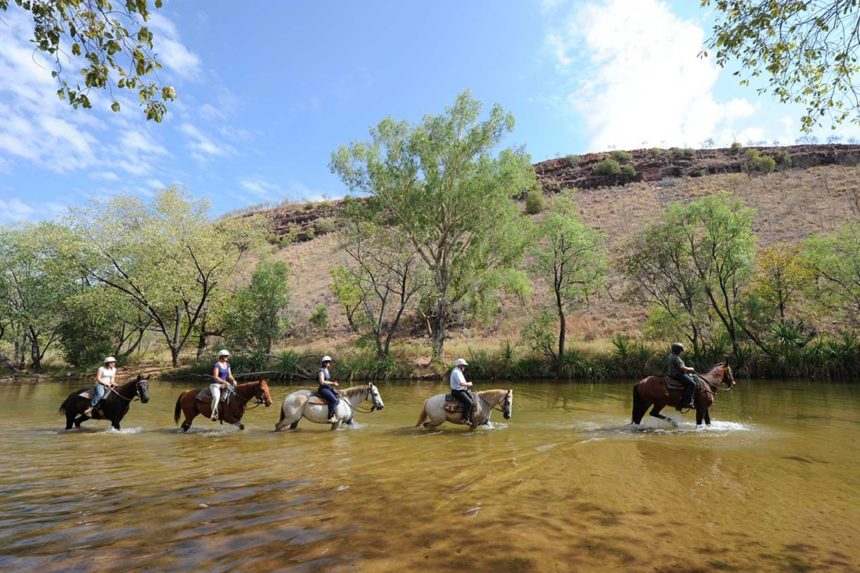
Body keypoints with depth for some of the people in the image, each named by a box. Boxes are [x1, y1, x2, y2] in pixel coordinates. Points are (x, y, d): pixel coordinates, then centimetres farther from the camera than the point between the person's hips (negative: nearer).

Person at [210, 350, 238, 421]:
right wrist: (224, 382, -25)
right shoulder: (217, 365, -11)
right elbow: (215, 377, -18)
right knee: (216, 397, -33)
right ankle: (213, 414, -23)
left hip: (223, 385, 8)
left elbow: (229, 375, 12)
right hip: (215, 384, -8)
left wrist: (233, 380, -8)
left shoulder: (227, 365, 11)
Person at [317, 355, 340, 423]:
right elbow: (322, 382, -18)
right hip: (323, 389, -9)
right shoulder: (322, 370, -10)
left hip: (328, 388, 9)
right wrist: (332, 383, -16)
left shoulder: (327, 371, 16)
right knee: (333, 400, -24)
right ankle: (330, 418, -18)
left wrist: (333, 383, 5)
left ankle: (334, 415, -4)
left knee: (338, 397, -7)